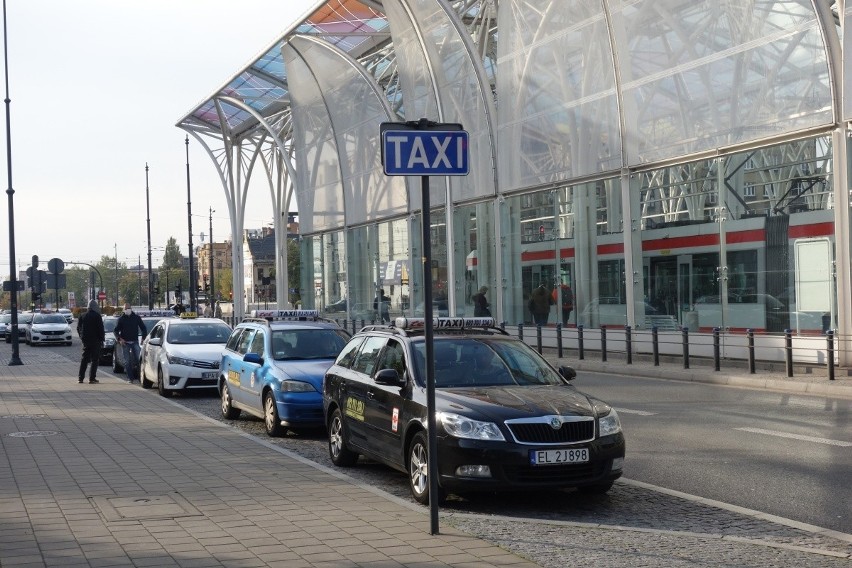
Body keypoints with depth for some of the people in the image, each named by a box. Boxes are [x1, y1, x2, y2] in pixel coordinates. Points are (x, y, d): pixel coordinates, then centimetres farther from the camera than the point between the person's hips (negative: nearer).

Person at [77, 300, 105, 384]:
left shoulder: (82, 316, 7)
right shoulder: (97, 316, -9)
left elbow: (78, 328, 11)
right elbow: (101, 329, -10)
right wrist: (101, 339, -3)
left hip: (86, 341, 5)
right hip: (95, 341, -5)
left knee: (84, 359, 13)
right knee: (95, 360, -1)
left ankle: (80, 378, 10)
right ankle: (92, 378, -6)